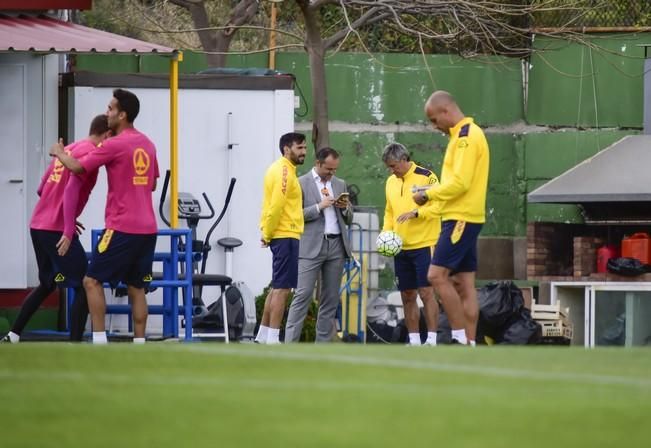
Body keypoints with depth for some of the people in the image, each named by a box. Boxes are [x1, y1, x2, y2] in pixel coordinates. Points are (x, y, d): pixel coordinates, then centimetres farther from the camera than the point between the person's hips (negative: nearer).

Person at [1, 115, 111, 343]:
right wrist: (68, 231, -26)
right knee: (84, 285, -4)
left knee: (47, 284, 22)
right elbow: (71, 189, -21)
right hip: (57, 230, -9)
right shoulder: (89, 152, -10)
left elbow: (42, 189, 21)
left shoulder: (68, 149, 17)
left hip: (38, 226, 9)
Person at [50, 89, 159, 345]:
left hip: (122, 228, -7)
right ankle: (139, 345, 6)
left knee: (92, 281, -1)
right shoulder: (147, 144, 12)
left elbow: (77, 167, -6)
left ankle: (99, 341, -9)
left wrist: (59, 153, 12)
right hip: (147, 228, 7)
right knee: (136, 287, 10)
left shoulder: (115, 145, -12)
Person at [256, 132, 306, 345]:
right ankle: (272, 339, -9)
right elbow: (276, 206, -21)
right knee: (282, 288, -8)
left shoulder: (281, 169, 17)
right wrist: (268, 234, -13)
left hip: (281, 236, 10)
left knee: (277, 287, 15)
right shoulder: (284, 171, -14)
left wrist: (267, 232, 13)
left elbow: (273, 204, 19)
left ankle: (263, 335, 19)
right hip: (286, 236, -10)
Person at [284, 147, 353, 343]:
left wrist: (345, 208, 0)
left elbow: (349, 219, 21)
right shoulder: (302, 183, 1)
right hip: (312, 247, -5)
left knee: (331, 298, 4)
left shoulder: (340, 184, 18)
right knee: (303, 296, -12)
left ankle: (323, 344, 7)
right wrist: (319, 206, -12)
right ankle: (290, 343, -14)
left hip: (336, 246, 5)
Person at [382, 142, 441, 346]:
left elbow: (439, 206, -13)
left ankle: (431, 340, -8)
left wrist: (415, 213, -23)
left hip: (424, 245, -7)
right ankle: (413, 340, 12)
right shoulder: (391, 182, 13)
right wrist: (386, 232, 6)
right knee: (407, 296, 7)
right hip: (401, 247, 7)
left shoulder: (426, 177, -8)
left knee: (426, 292, -9)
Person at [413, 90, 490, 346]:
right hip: (467, 217, 10)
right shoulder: (466, 135, 19)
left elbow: (460, 182, -20)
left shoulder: (466, 136, -13)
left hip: (461, 218, -10)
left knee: (437, 275, -13)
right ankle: (469, 344, 7)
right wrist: (432, 194, 10)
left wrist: (428, 195, -9)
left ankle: (460, 337, -12)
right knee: (464, 283, 8)